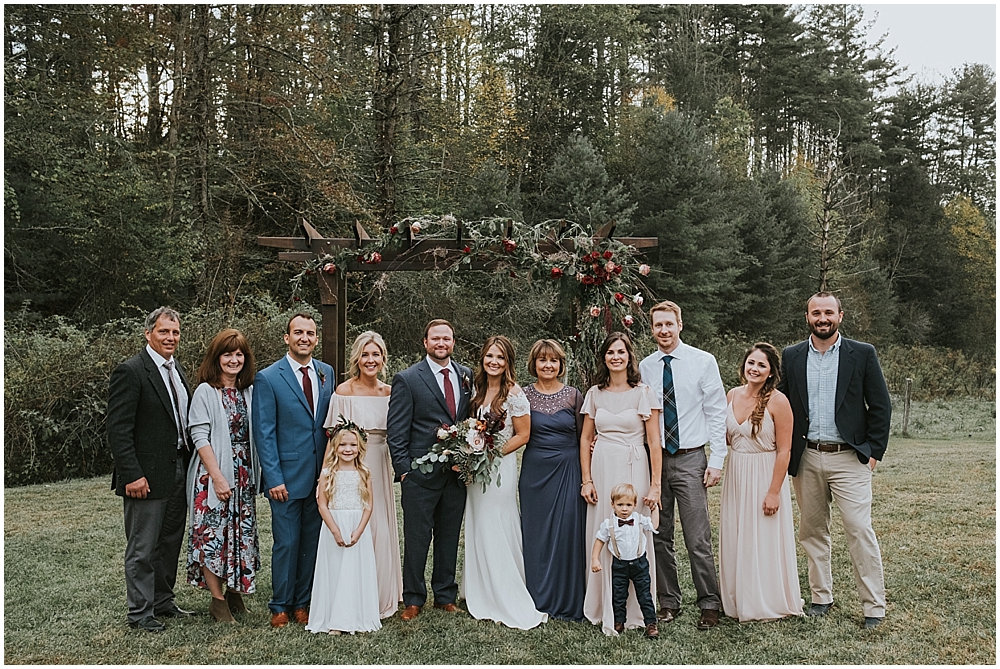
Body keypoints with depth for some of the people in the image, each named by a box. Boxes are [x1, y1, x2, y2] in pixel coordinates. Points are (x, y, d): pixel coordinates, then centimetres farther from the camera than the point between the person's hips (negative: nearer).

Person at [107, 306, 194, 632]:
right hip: (147, 475, -8)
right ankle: (140, 612, 14)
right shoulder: (130, 372, -13)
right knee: (142, 548, 2)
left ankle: (163, 601, 30)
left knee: (170, 542, 17)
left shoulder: (177, 370, 13)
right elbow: (118, 430, -17)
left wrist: (188, 464, 11)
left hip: (178, 470, 8)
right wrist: (132, 475, -21)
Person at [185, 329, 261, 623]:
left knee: (242, 533, 9)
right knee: (213, 534, -2)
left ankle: (234, 593, 22)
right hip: (213, 474, -5)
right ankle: (218, 601, 8)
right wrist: (218, 477, -17)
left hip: (243, 475, 5)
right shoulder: (205, 392, -7)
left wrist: (254, 475, 6)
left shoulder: (249, 391, 9)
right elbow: (200, 437, -12)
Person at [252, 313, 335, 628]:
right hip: (287, 477, -4)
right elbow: (264, 433, -7)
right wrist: (273, 478, -12)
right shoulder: (268, 378, -6)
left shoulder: (327, 373, 8)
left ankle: (302, 603, 25)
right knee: (287, 543, 2)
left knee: (312, 542, 11)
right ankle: (280, 606, 19)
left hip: (321, 475, 4)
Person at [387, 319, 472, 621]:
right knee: (416, 538, 5)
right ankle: (413, 599, 20)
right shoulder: (407, 379, -5)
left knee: (450, 537, 14)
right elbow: (396, 430, -5)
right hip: (421, 472, -4)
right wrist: (403, 469, -11)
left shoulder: (466, 376, 8)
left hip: (458, 471, 4)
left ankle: (445, 596, 28)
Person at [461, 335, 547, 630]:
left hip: (500, 468, -7)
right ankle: (483, 598, 25)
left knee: (498, 533, -2)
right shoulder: (477, 390, 8)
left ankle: (509, 603, 10)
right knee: (478, 532, 12)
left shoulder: (514, 393, -12)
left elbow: (522, 435, -10)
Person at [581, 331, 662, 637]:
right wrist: (586, 480, 4)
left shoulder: (643, 392, -2)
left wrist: (655, 485, -9)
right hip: (601, 470, 3)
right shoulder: (595, 393, 8)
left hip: (634, 469, -3)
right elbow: (585, 438, 11)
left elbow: (654, 440, -4)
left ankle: (635, 612, 12)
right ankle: (606, 611, 17)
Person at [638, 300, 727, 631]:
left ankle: (709, 605, 12)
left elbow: (716, 412, 0)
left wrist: (716, 460, -6)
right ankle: (668, 602, 22)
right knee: (659, 538, 9)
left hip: (690, 458, -3)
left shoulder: (703, 361, 0)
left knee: (698, 539, -3)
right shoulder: (644, 367, 6)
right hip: (653, 458, 3)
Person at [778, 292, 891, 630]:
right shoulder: (791, 357, 6)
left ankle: (874, 606, 4)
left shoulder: (862, 354, 1)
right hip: (806, 459, 3)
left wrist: (873, 451, -4)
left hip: (849, 458, -3)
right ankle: (821, 597, 24)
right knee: (812, 531, 10)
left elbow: (881, 406, 2)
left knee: (860, 531, -6)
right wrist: (787, 456, 4)